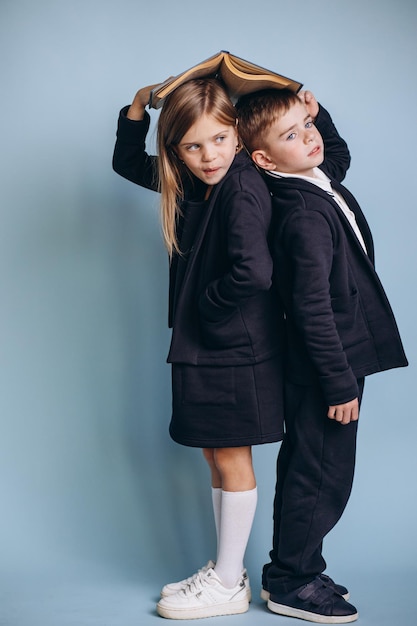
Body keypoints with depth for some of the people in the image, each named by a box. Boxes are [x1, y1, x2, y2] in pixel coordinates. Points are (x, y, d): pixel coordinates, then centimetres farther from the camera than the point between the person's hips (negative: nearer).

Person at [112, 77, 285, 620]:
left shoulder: (242, 188, -19)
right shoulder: (195, 183, 8)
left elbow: (253, 271, -33)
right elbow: (128, 163, 22)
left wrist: (205, 305, -16)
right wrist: (138, 107, 6)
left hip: (237, 349, -9)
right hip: (205, 347, 9)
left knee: (231, 458, 2)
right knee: (217, 457, 15)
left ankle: (228, 585, 16)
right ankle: (226, 569, 29)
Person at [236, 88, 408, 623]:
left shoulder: (319, 178, 5)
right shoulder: (304, 217, -24)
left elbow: (338, 152, 30)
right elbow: (312, 309, -26)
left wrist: (317, 112, 10)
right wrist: (340, 382, -22)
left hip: (334, 358, 10)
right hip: (325, 364, -10)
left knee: (305, 471, 18)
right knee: (323, 476, 2)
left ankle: (291, 571, 32)